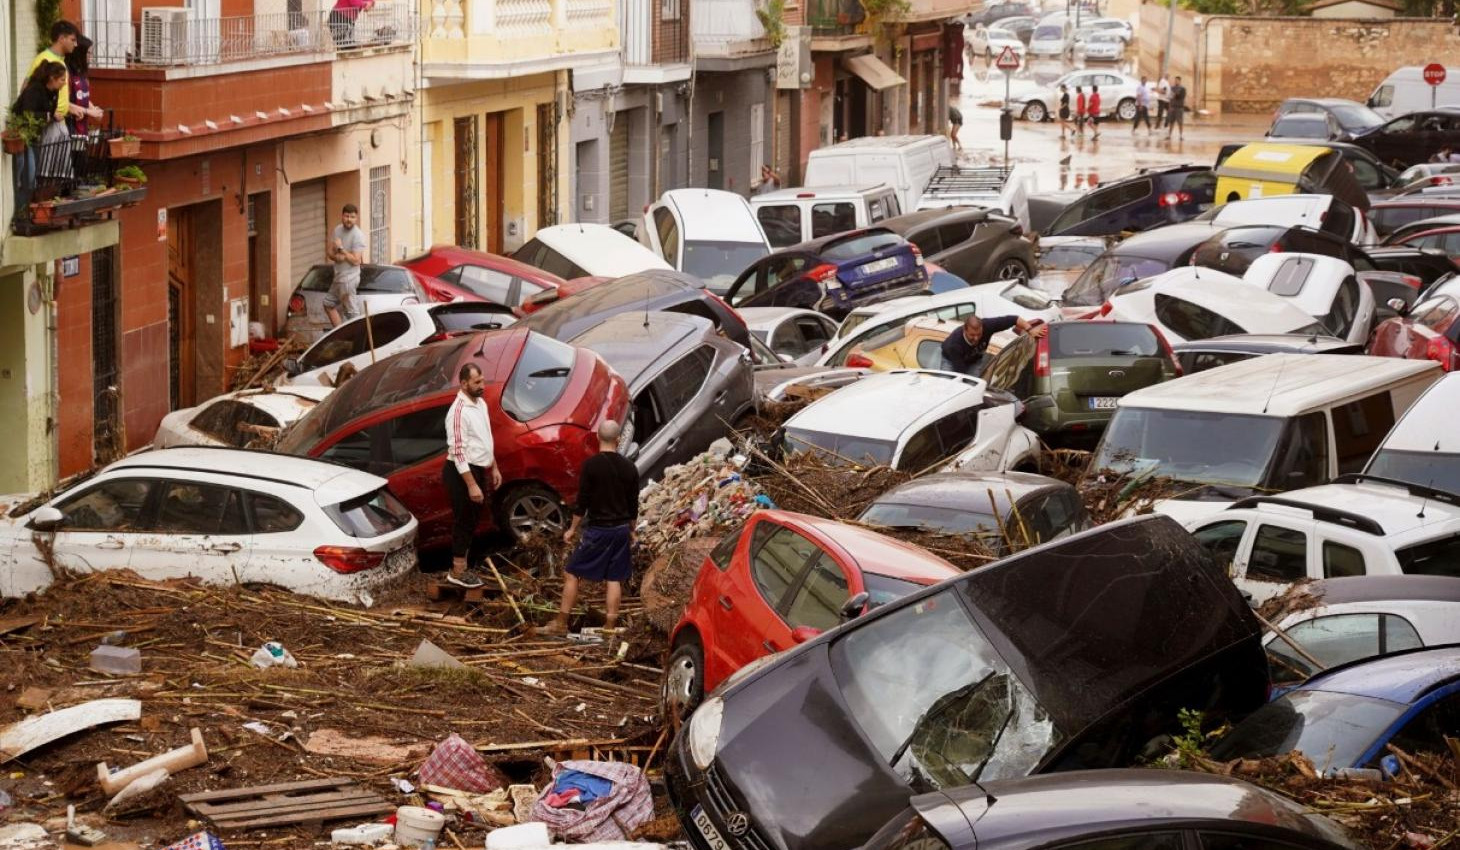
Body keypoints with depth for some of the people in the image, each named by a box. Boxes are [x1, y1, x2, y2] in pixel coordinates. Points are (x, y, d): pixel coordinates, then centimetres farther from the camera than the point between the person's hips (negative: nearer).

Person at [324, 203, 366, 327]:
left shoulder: (358, 235, -17)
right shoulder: (338, 230, 6)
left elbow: (356, 261, -22)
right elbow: (329, 253, 8)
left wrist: (341, 249, -19)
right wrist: (335, 256, -14)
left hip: (349, 278, -9)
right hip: (339, 276, 9)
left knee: (352, 312, -7)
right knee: (329, 304, 20)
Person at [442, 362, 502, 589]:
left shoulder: (481, 404, 7)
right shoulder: (459, 411, -23)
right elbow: (458, 451, -25)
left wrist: (494, 468, 20)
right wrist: (471, 485, -26)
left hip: (477, 469, 9)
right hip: (461, 472, -9)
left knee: (472, 519, 16)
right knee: (465, 520, 0)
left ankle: (462, 565, 27)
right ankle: (458, 572, 11)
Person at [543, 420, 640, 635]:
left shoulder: (591, 465, -13)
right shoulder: (629, 467, 1)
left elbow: (582, 502, -10)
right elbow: (633, 505, 8)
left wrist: (573, 529, 1)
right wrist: (631, 531, 21)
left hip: (597, 529, -4)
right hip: (621, 529, 4)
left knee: (572, 574, 5)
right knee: (615, 579, 9)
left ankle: (561, 623, 5)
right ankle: (609, 626, 10)